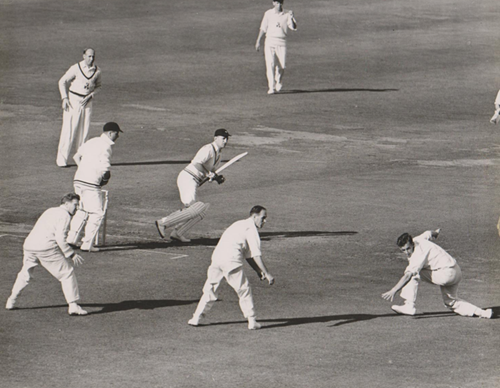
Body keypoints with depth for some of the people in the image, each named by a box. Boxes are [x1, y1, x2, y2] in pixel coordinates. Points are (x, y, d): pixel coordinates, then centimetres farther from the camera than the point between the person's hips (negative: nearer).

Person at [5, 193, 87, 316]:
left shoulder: (50, 211, 26)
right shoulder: (64, 215, -2)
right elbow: (60, 238, -13)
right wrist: (71, 254, -10)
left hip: (29, 245, 8)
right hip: (46, 247, -8)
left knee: (25, 274, 27)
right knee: (67, 274, 0)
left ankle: (11, 301, 27)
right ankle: (73, 305, -6)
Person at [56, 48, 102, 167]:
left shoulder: (97, 71, 0)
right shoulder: (76, 68, -12)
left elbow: (98, 86, 15)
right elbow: (62, 82, -4)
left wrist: (90, 96, -3)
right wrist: (64, 98, -13)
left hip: (87, 101, 4)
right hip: (73, 99, -4)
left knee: (84, 130, 3)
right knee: (69, 129, -7)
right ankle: (62, 159, -4)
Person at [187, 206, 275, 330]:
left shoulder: (241, 225, 27)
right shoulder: (251, 229, 0)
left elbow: (248, 255, 27)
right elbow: (256, 255, -8)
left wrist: (258, 271, 22)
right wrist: (267, 274, -6)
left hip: (217, 256, 8)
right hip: (231, 261, -8)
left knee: (210, 290, 16)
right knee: (244, 290, 3)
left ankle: (196, 318, 17)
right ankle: (252, 321, 4)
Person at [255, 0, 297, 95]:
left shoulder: (286, 14, 4)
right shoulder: (268, 14, 7)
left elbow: (293, 27, -8)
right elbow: (263, 28, 12)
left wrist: (291, 18, -26)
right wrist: (258, 41, 8)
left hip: (281, 42, 0)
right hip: (270, 41, 0)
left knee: (281, 66, 0)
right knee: (270, 65, -12)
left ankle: (279, 82, 27)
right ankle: (272, 88, -13)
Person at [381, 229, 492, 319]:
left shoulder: (418, 254, -25)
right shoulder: (417, 240, 2)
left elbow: (408, 275, -35)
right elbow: (428, 233, 26)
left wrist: (394, 290, -42)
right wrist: (435, 233, 51)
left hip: (446, 274, -11)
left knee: (413, 273, -14)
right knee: (450, 302, 20)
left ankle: (409, 306, -18)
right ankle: (480, 312, 7)